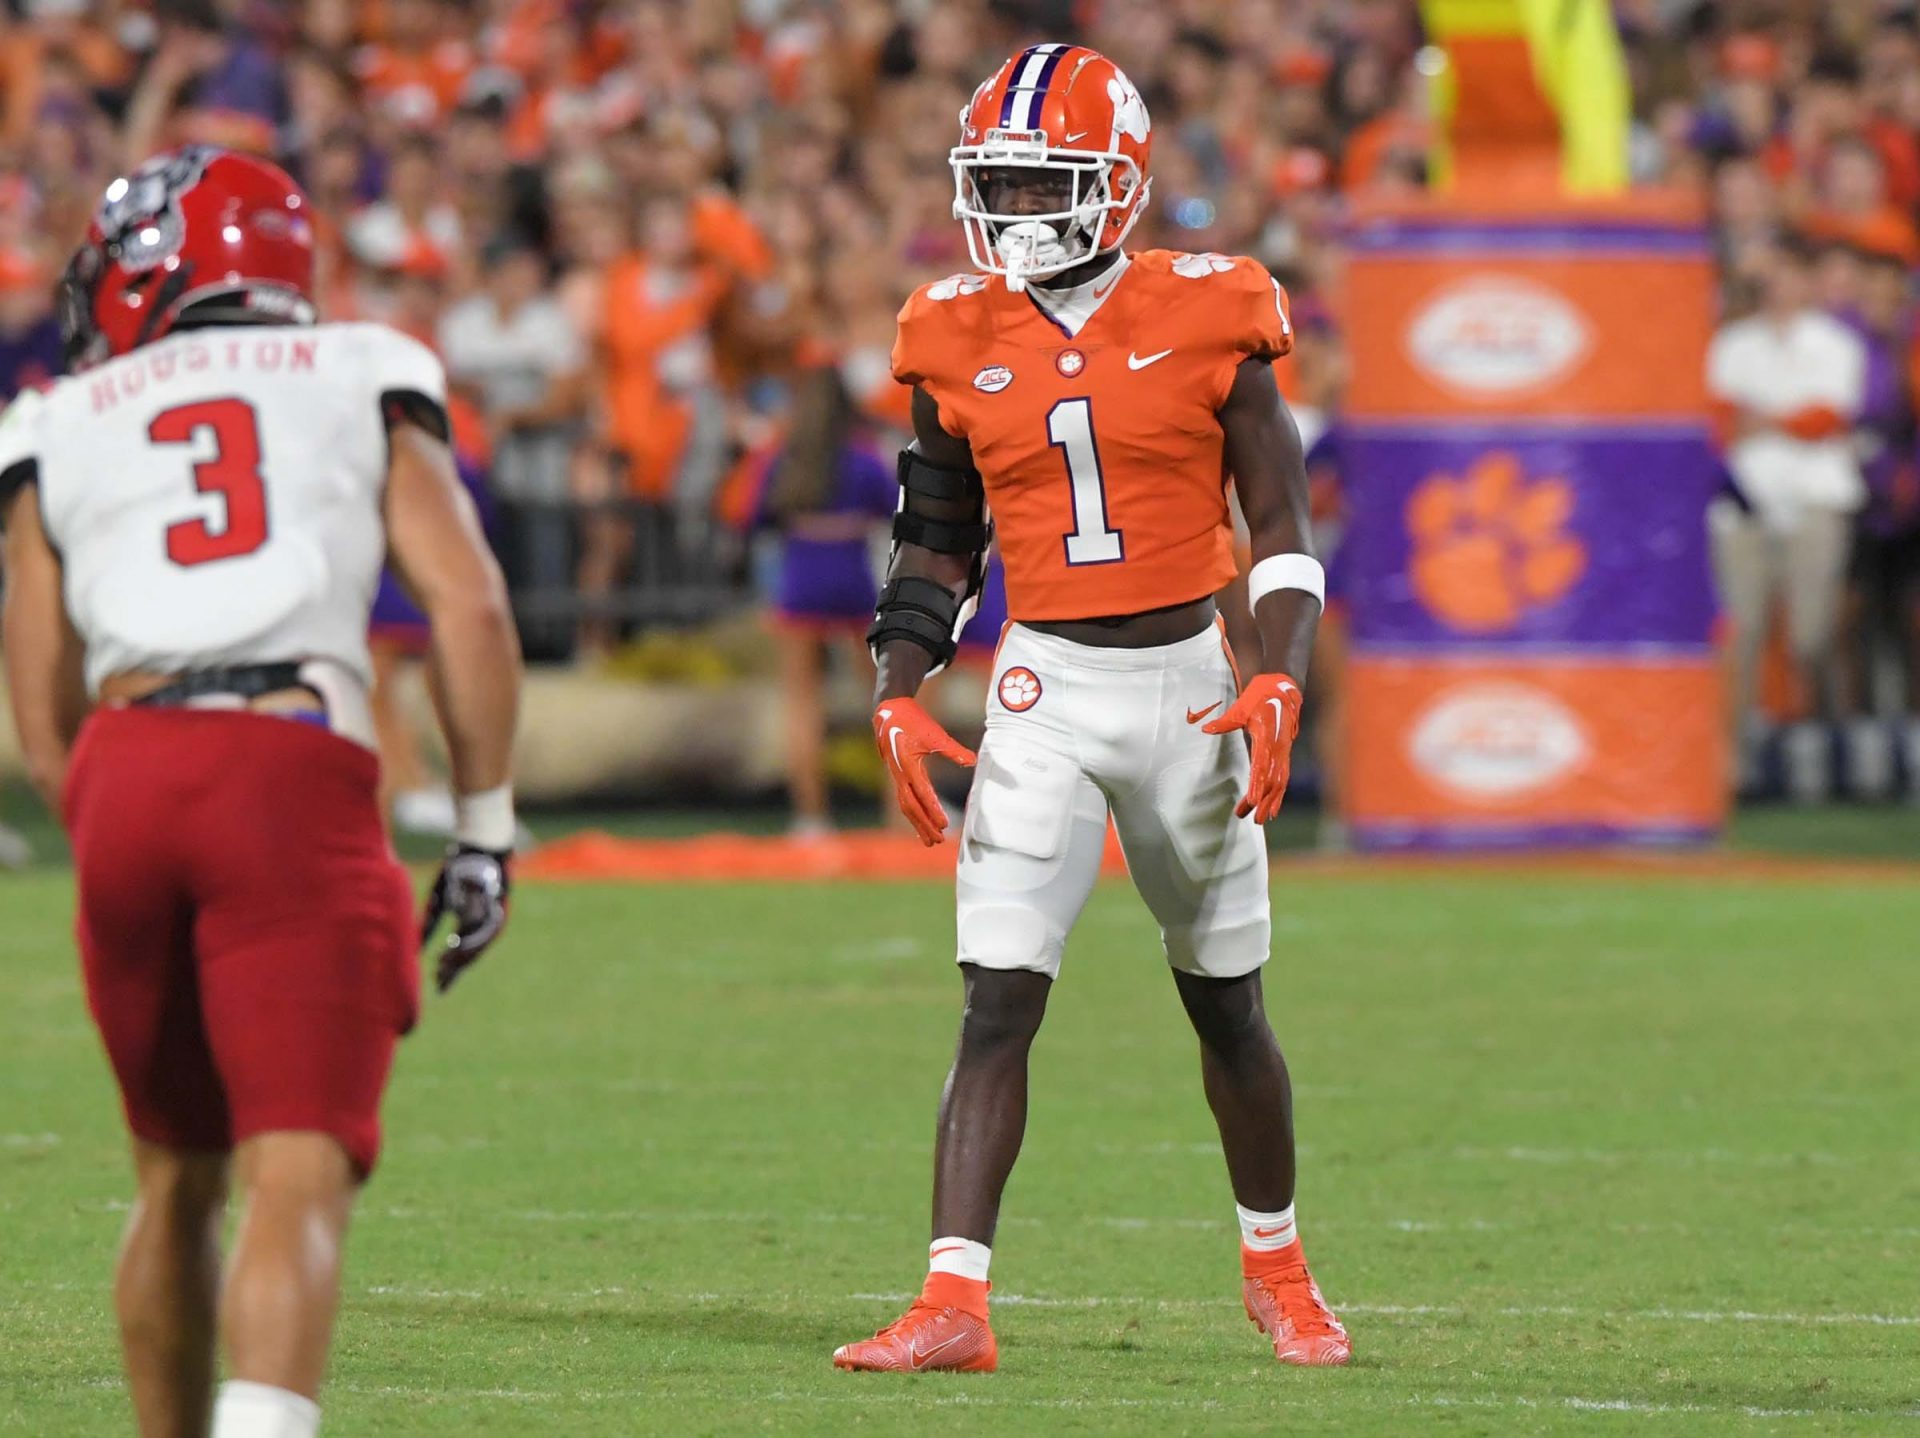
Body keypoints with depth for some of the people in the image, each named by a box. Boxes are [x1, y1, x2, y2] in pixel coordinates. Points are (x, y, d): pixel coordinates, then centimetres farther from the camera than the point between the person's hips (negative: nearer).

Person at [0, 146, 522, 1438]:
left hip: (124, 764, 2)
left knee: (179, 1173, 21)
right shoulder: (365, 383, 20)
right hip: (298, 776, -2)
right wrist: (487, 831, 12)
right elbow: (467, 605, 7)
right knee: (297, 1185, -9)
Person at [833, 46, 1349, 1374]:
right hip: (1044, 685, 1)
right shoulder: (963, 343, 2)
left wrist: (1281, 684, -16)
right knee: (998, 1003, -10)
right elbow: (937, 542, 11)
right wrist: (899, 701, 0)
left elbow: (1283, 527, -3)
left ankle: (1277, 1266, 32)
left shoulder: (1205, 320, -5)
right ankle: (955, 1303, -15)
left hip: (1184, 682, -1)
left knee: (1228, 1005, 12)